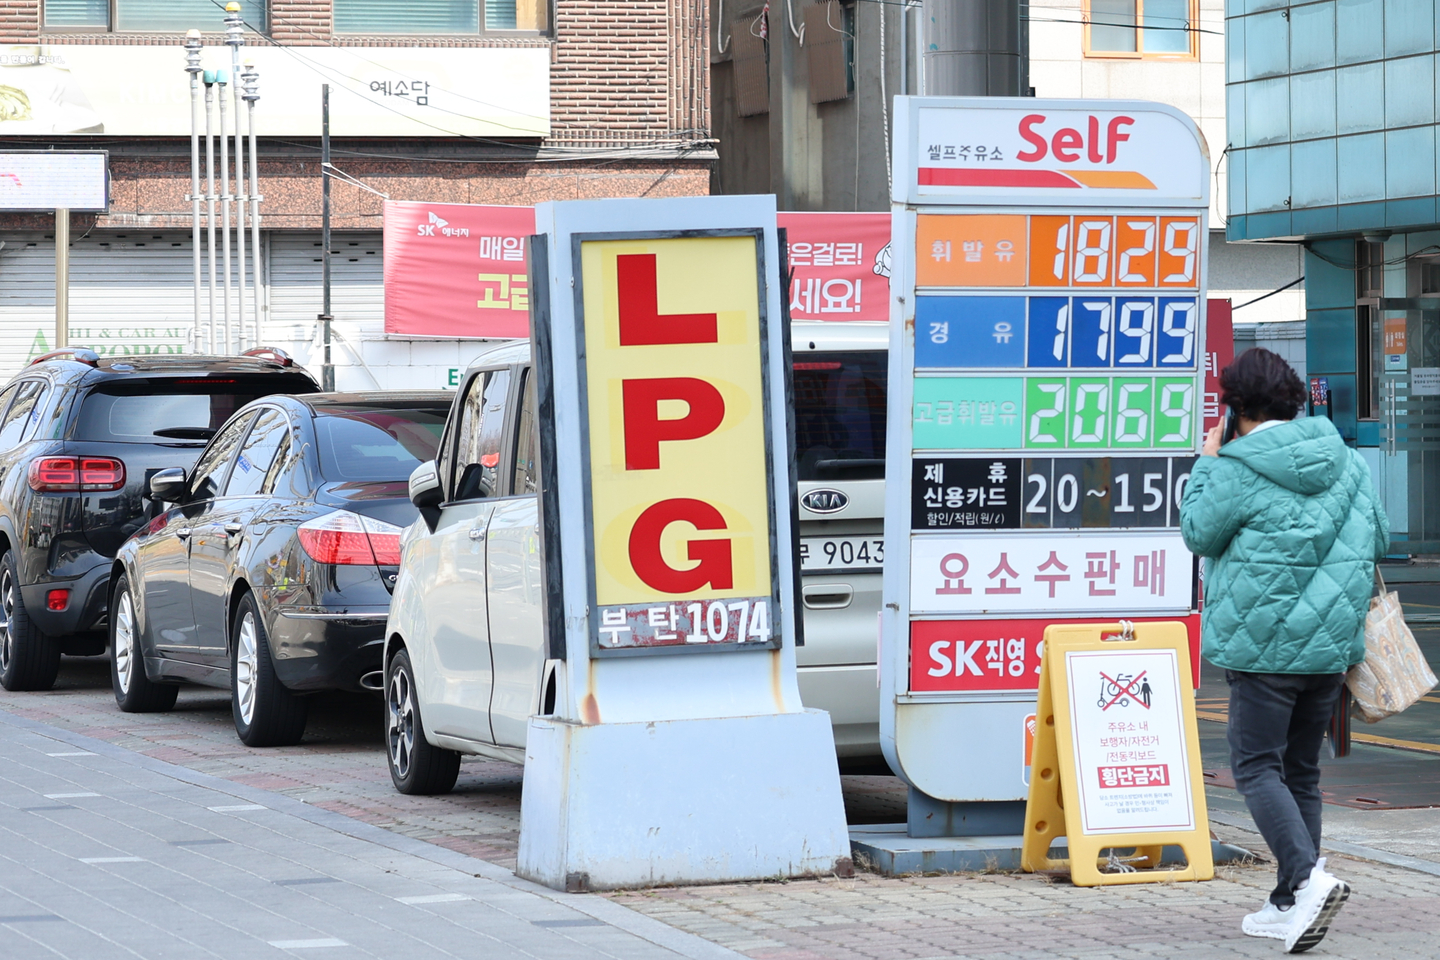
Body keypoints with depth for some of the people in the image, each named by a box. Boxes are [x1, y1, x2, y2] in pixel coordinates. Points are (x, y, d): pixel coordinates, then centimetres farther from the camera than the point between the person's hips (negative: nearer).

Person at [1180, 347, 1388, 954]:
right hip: (1332, 643, 6)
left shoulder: (1237, 470, -12)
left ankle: (1308, 877, -23)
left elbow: (1199, 534, 1)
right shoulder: (1344, 460, 6)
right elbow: (1378, 539, 13)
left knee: (1257, 768, -2)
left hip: (1265, 644, -6)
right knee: (1302, 772, 13)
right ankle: (1288, 906, 15)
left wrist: (1205, 464, 10)